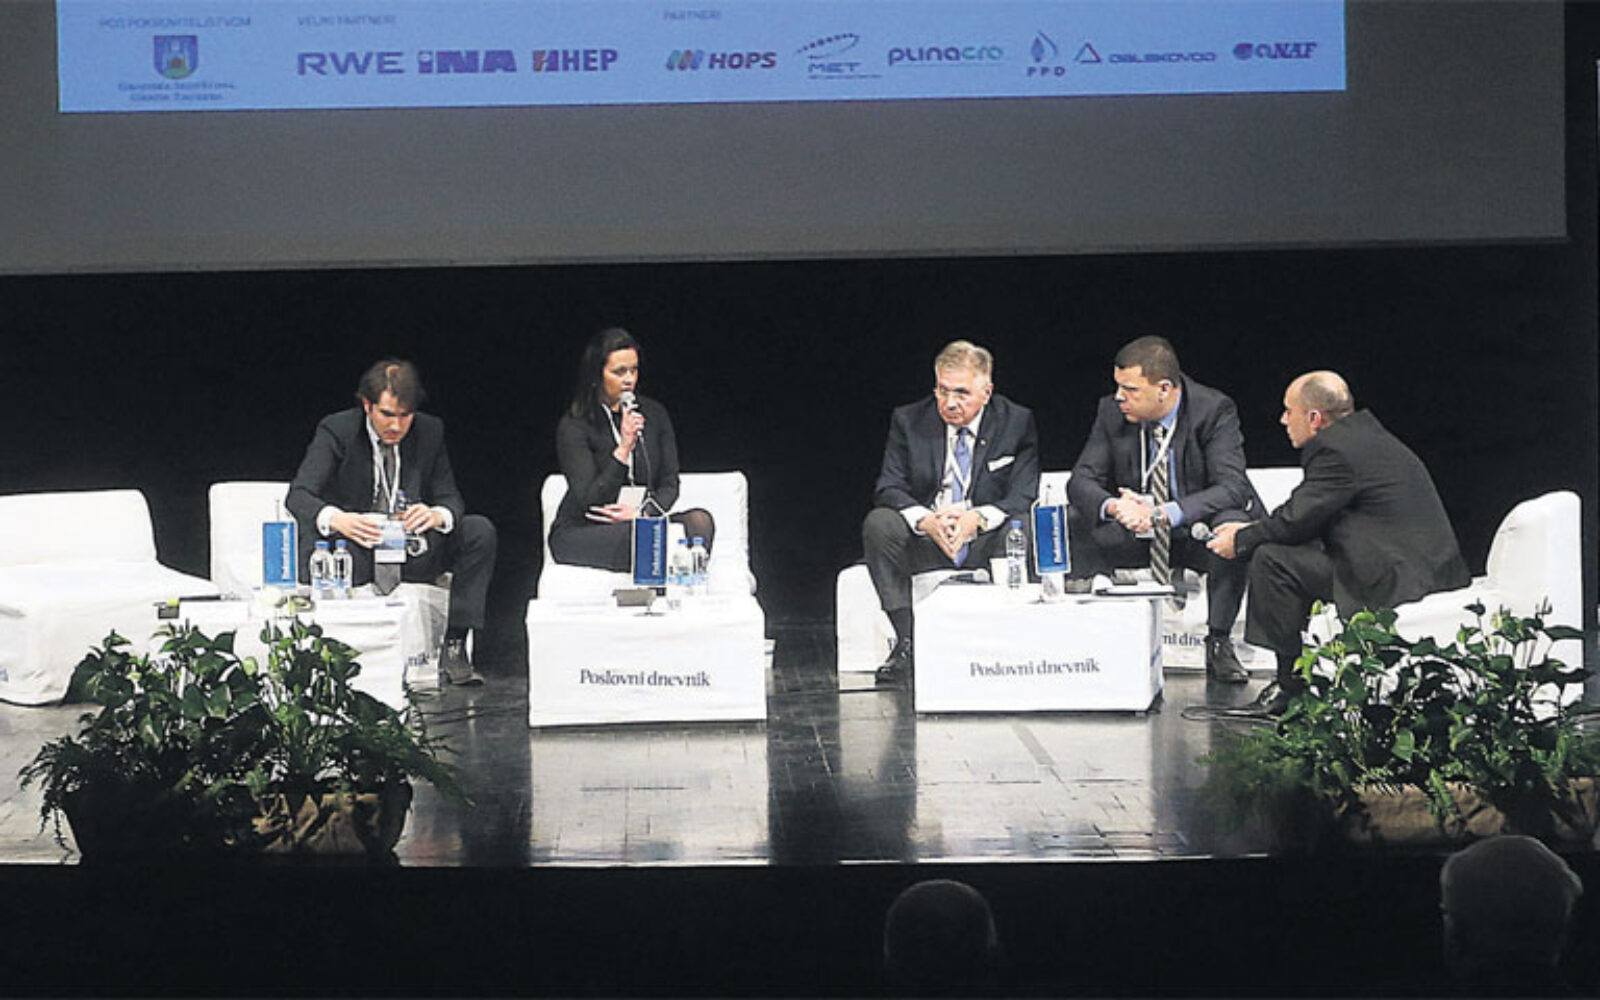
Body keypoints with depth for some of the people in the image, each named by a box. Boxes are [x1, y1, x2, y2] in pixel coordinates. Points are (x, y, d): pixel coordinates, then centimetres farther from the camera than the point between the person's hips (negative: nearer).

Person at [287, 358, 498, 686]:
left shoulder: (430, 431, 0)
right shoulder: (336, 431, -10)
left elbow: (450, 498, 0)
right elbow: (299, 495, -20)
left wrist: (437, 515, -28)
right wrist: (336, 519, -44)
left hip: (412, 551, 3)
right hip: (356, 550, -3)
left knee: (480, 530, -19)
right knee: (314, 542, -36)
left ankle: (454, 647, -20)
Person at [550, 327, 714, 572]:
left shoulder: (654, 414, 7)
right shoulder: (573, 427, -9)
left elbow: (670, 484, 8)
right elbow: (588, 501, -16)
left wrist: (642, 513, -14)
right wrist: (623, 449, -26)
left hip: (643, 521, 5)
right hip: (579, 532, -5)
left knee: (700, 520, -26)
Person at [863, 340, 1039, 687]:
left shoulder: (1017, 422, 0)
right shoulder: (909, 421, 2)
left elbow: (1023, 496, -8)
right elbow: (888, 489, -6)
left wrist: (978, 518, -28)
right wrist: (926, 520, -28)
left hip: (986, 541, -1)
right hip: (925, 542, 1)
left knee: (1022, 529, -32)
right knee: (878, 524, -27)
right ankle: (907, 639, -27)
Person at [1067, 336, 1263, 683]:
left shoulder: (1214, 411, -18)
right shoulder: (1112, 411, -7)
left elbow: (1232, 487, -28)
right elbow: (1082, 480, -7)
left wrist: (1163, 514, -40)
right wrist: (1112, 507, -32)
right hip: (1134, 533, 3)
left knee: (1233, 525, -36)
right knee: (1066, 522, -18)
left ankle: (1218, 643, -23)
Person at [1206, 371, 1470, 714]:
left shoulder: (1336, 449, -15)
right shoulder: (1364, 434, 17)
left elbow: (1296, 521, -15)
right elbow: (1305, 515, 21)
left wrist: (1241, 540, 2)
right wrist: (1252, 529, 17)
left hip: (1397, 581, -11)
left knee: (1271, 559, -10)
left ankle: (1294, 683, -2)